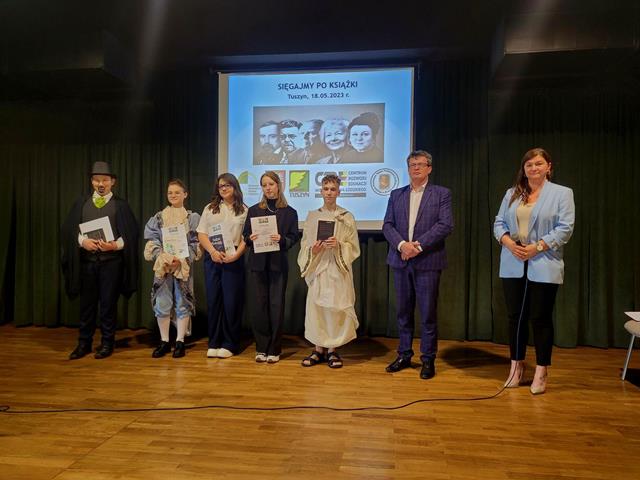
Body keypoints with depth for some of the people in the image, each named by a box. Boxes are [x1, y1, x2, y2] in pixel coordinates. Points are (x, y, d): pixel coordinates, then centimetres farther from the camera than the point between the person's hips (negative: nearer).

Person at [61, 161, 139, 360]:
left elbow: (131, 233, -2)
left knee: (108, 303, 3)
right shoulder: (81, 203, 12)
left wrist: (115, 245, -17)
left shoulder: (120, 205, 4)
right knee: (87, 302, 8)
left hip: (111, 261, -2)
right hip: (86, 260, 3)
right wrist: (82, 241, -12)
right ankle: (84, 342, 20)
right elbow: (69, 228, 6)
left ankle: (107, 342, 15)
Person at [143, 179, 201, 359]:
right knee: (162, 303, 2)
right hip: (162, 265, 2)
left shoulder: (193, 218, 5)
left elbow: (196, 243, 0)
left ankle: (180, 342, 11)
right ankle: (164, 342, 13)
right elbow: (152, 241, 3)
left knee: (182, 302, 1)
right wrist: (163, 257, -12)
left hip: (184, 265, -1)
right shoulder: (158, 217, 9)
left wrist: (182, 258, -13)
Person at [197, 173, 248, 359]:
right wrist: (213, 251, -10)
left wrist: (236, 255, -15)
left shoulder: (243, 210, 5)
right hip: (212, 258, 2)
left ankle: (229, 344, 11)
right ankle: (214, 343, 16)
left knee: (231, 301, 0)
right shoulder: (210, 208, 12)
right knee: (213, 300, 6)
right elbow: (202, 234, 6)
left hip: (233, 259, -2)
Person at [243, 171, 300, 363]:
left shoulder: (289, 212, 4)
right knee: (261, 304, 4)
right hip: (258, 263, 1)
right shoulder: (254, 210, 9)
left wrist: (281, 239, -18)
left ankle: (274, 349, 12)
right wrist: (250, 238, -13)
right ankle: (261, 348, 15)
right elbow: (245, 235, 9)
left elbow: (294, 238, 1)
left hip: (278, 264, -1)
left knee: (276, 305, 0)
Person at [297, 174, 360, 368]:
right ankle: (318, 349, 15)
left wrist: (339, 246, -16)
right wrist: (313, 251, -10)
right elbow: (305, 245, 10)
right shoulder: (312, 216, 9)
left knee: (336, 307, -1)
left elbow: (354, 247, 2)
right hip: (317, 268, 2)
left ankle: (332, 350, 13)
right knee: (316, 306, 1)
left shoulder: (347, 217, 2)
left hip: (338, 269, -2)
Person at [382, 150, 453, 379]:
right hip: (401, 261, 3)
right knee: (403, 311, 11)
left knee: (428, 313, 2)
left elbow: (446, 225, -8)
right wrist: (401, 244, -14)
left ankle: (428, 359, 15)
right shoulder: (396, 194, 13)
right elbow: (387, 225, 5)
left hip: (427, 261, -3)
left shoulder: (442, 193, 3)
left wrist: (418, 245, -16)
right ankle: (404, 355, 23)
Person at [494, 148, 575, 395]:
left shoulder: (562, 193, 3)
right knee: (515, 316, 8)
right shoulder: (512, 193, 13)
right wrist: (508, 243, -11)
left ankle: (541, 372, 15)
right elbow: (499, 223, 8)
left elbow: (565, 228, -6)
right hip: (513, 266, 3)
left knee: (540, 318, 2)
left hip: (543, 267, -3)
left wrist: (537, 247, -16)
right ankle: (517, 365, 22)